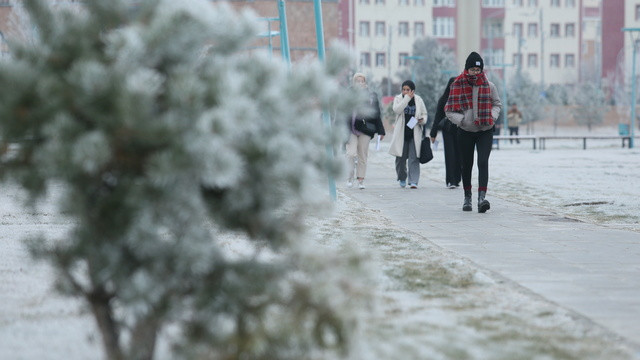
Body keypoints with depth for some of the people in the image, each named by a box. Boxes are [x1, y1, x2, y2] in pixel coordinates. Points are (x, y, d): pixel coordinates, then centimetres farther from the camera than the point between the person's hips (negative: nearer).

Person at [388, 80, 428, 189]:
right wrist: (407, 98, -18)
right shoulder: (398, 99, 2)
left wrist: (422, 120, -8)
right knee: (400, 158, 8)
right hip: (401, 134, 0)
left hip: (415, 134, 0)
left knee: (414, 158, -8)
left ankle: (413, 181, -9)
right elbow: (396, 110, -18)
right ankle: (402, 178, 28)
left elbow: (424, 114, 15)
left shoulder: (418, 100, 6)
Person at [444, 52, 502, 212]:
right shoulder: (458, 85, -5)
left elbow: (497, 104, 14)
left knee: (483, 163, -16)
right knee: (466, 165, 9)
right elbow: (449, 110, -1)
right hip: (465, 132, 0)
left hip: (485, 131, 0)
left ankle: (482, 198, -24)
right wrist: (461, 119, -16)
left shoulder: (489, 86, 0)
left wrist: (492, 117, -5)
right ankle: (467, 198, 26)